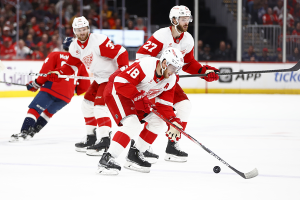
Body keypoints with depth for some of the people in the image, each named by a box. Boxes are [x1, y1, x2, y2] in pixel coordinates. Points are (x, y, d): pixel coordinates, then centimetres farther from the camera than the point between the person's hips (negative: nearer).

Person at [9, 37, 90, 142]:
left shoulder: (56, 55, 10)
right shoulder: (82, 63, 19)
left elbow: (45, 71, -4)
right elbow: (85, 84, 16)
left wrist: (36, 84, 7)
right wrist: (75, 90, 34)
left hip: (52, 88, -4)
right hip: (67, 96, 4)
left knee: (34, 109, -5)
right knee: (49, 111, 26)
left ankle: (24, 132, -23)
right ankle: (32, 131, 22)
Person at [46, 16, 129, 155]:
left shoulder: (99, 41, -24)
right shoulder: (75, 47, 3)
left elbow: (121, 52, -25)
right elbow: (71, 66, 14)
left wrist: (123, 69, -33)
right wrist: (57, 73, -3)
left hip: (111, 76, -9)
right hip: (99, 79, 9)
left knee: (100, 105, -20)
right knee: (87, 104, 13)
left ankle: (104, 141, -23)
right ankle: (91, 138, 23)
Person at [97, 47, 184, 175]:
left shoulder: (170, 80, -6)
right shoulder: (145, 65, -31)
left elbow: (164, 105, -3)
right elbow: (120, 82, -33)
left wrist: (174, 122, -19)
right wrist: (139, 98, -33)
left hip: (137, 99, 9)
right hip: (116, 92, -9)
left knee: (157, 121, 3)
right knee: (132, 124, -26)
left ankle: (134, 155, 13)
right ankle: (106, 159, -24)